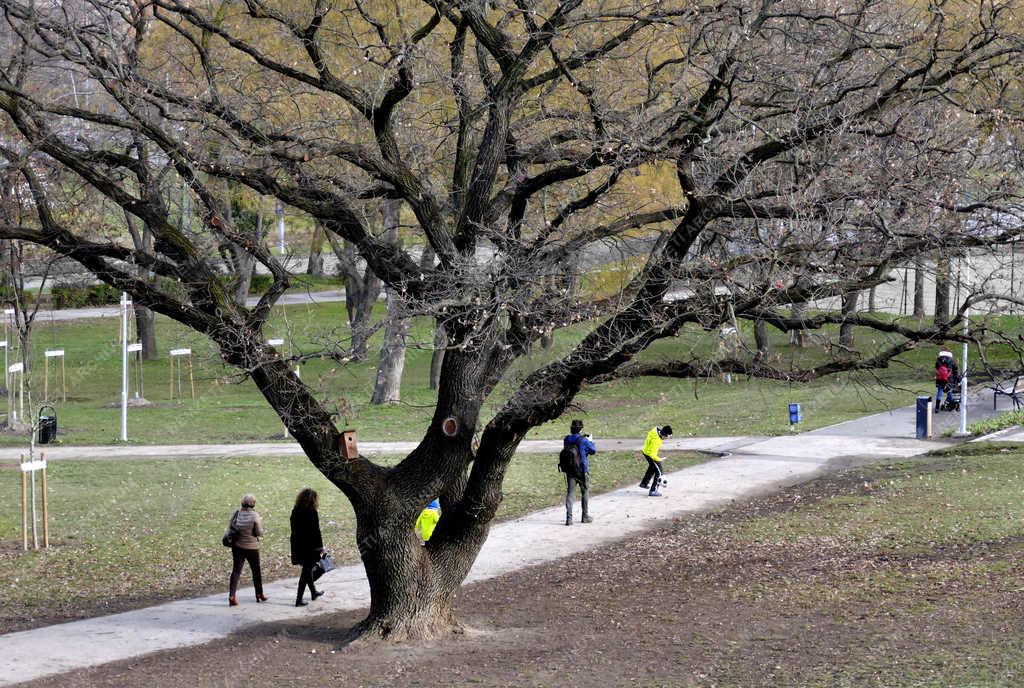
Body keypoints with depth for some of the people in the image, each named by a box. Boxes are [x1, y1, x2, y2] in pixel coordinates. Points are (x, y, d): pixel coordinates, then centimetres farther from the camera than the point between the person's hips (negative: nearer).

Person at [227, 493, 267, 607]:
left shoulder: (237, 514, -5)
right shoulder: (254, 516, -16)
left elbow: (231, 527, 2)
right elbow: (259, 533, -12)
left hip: (237, 546, 2)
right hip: (251, 547, -2)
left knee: (236, 571, 2)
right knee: (256, 571, 16)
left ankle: (232, 595, -13)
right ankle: (259, 594, 29)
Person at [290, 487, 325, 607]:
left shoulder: (295, 511, 2)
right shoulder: (312, 512, -17)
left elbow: (294, 530, 9)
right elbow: (316, 531, -16)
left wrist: (295, 546, 16)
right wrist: (320, 547, -8)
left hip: (298, 546, 7)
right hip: (310, 546, -7)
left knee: (307, 569, 23)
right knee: (306, 571, 2)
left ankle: (314, 592, 40)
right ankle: (299, 599, 1)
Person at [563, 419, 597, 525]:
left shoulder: (566, 439, 0)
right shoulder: (583, 440, -14)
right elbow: (593, 451, -2)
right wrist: (590, 441, 17)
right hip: (582, 470, -3)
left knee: (570, 493, 2)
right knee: (585, 492, 14)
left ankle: (569, 518, -9)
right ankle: (585, 516, 22)